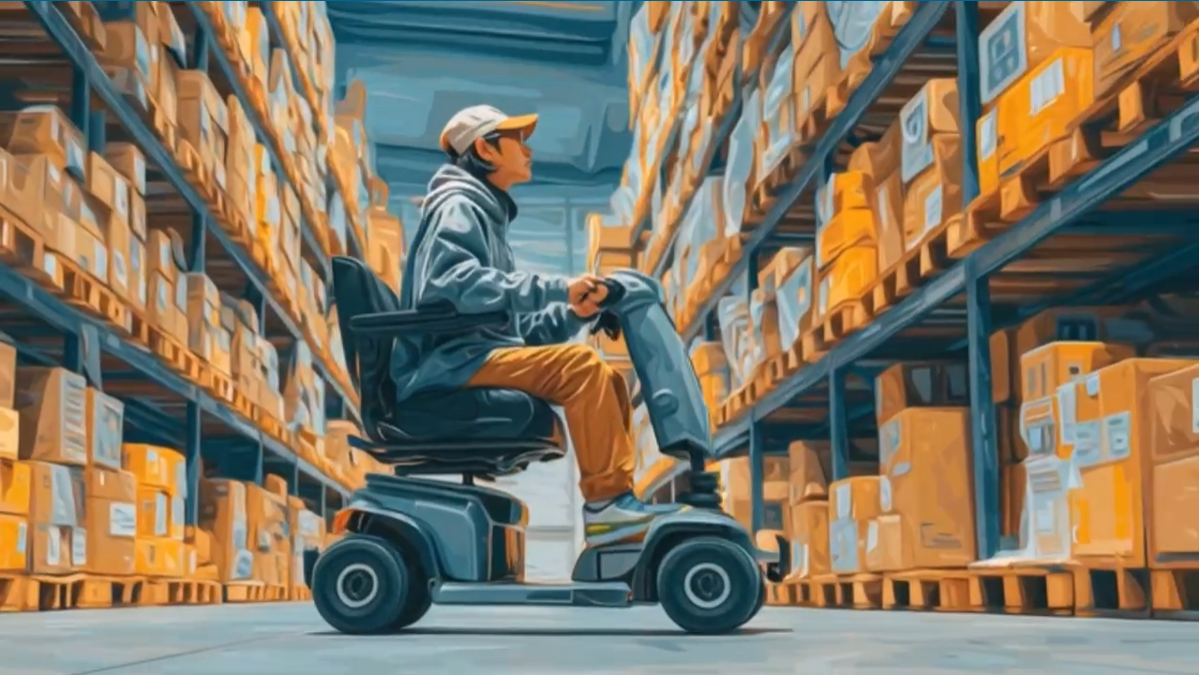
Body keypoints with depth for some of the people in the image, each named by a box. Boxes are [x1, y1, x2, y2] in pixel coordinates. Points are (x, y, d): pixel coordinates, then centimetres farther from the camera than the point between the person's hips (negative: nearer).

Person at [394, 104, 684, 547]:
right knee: (579, 365, -24)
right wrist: (556, 290, -24)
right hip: (449, 362, -9)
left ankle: (616, 509, -4)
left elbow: (516, 327, 21)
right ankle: (605, 501, -22)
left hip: (480, 355, 10)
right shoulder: (457, 206, -3)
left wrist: (573, 313, 1)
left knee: (606, 378, 2)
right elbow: (451, 281, -25)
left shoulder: (488, 215, 26)